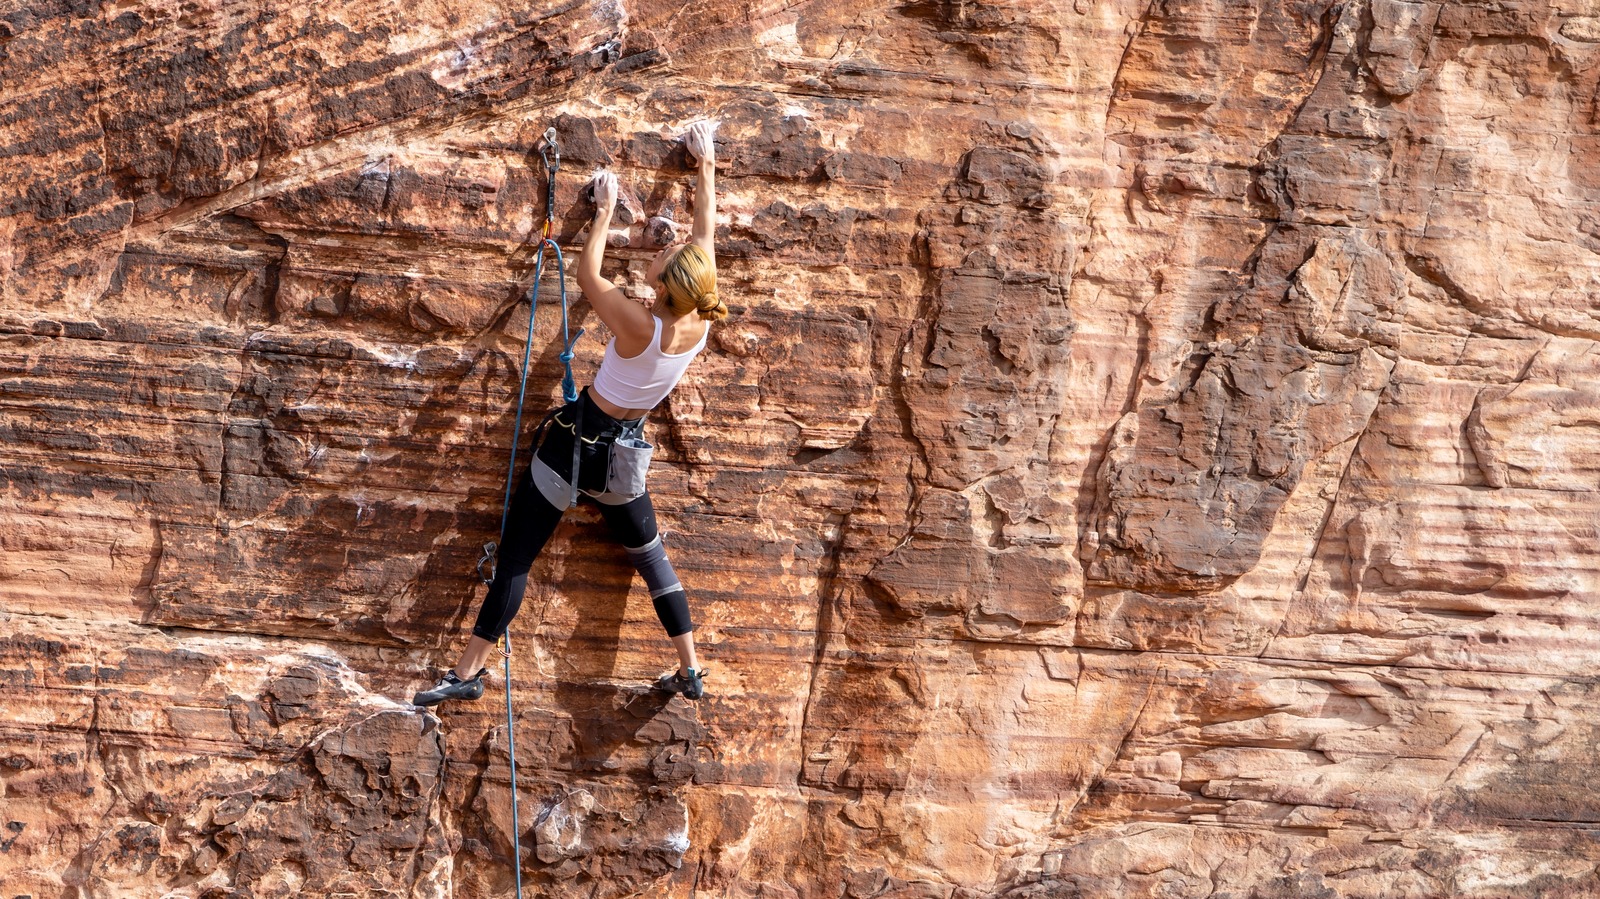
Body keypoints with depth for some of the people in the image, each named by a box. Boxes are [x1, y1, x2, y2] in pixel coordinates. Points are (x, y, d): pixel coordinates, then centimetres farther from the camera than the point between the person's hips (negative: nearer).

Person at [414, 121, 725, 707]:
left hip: (577, 442, -6)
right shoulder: (701, 320, -12)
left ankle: (467, 673, 6)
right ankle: (690, 673, 24)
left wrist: (605, 209, -1)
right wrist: (706, 164, 12)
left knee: (514, 559, 1)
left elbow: (587, 275, -12)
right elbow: (705, 232, 1)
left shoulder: (640, 327, -28)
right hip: (623, 452, 6)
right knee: (650, 558, 21)